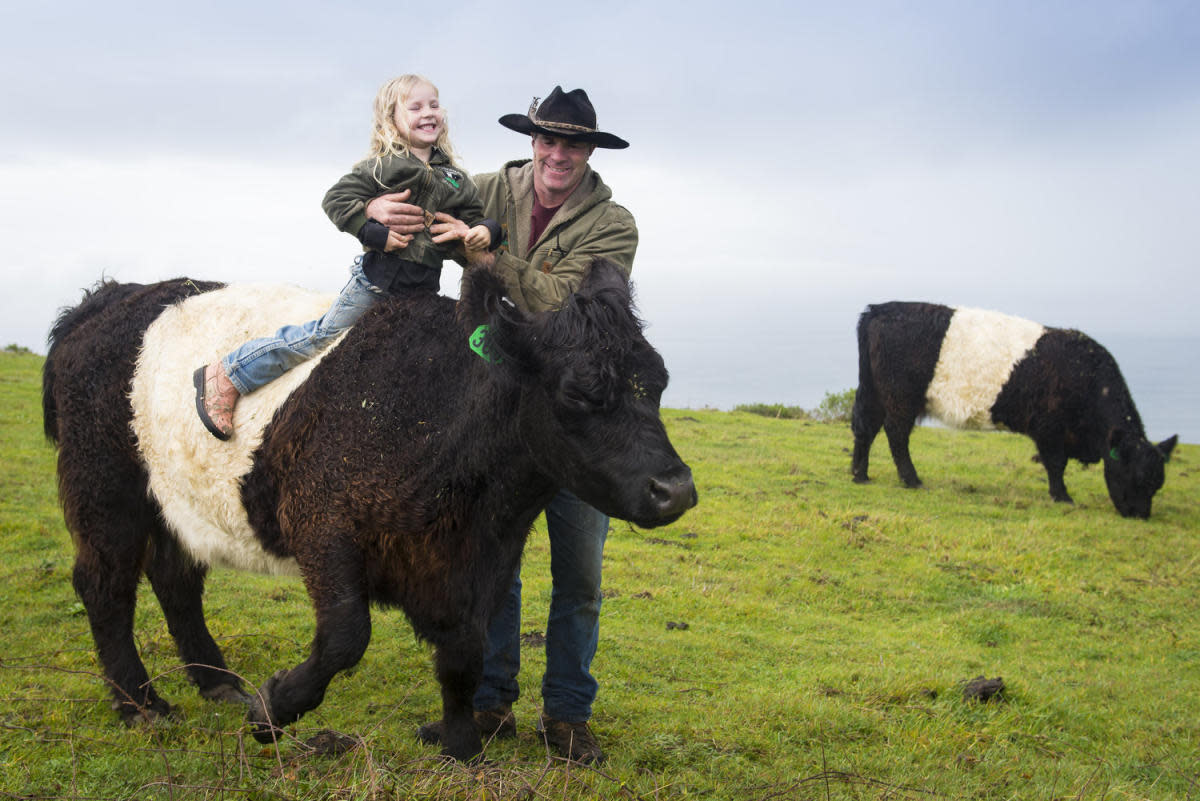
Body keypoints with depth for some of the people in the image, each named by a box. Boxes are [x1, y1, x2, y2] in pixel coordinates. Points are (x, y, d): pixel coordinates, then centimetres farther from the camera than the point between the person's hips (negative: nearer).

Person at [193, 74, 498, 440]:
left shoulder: (453, 177, 9)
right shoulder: (383, 166, -8)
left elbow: (474, 214, 14)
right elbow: (337, 200, -10)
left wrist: (485, 231, -10)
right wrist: (377, 234, -18)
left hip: (423, 285, 6)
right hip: (378, 276, -5)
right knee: (323, 334, -2)